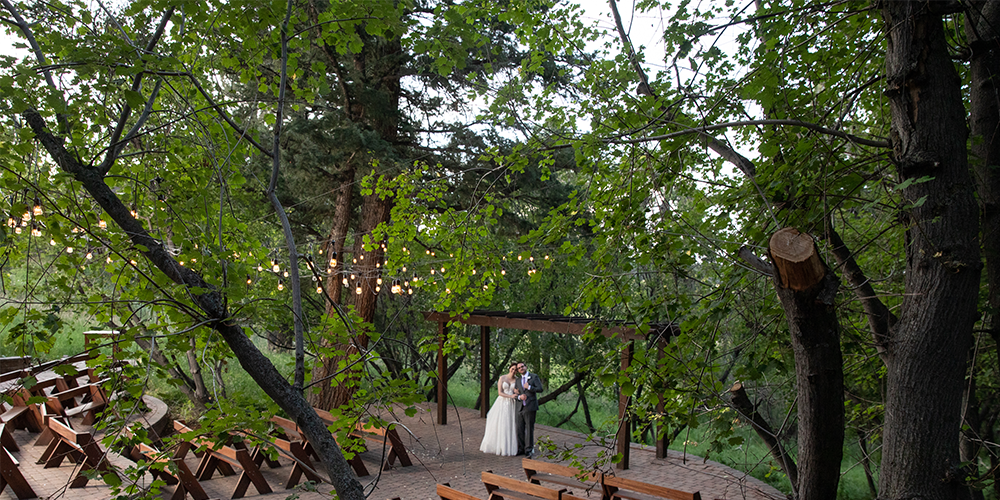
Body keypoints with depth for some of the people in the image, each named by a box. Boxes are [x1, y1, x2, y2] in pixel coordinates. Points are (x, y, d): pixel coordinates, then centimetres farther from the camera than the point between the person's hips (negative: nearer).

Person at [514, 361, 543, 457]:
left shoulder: (534, 377, 2)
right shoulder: (517, 380, 15)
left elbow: (540, 389, -6)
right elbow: (516, 393, 15)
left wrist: (529, 387, -11)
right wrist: (519, 396, -6)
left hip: (530, 407, -5)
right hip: (520, 407, 5)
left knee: (529, 429, -4)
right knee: (520, 429, 5)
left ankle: (529, 450, 2)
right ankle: (521, 449, 14)